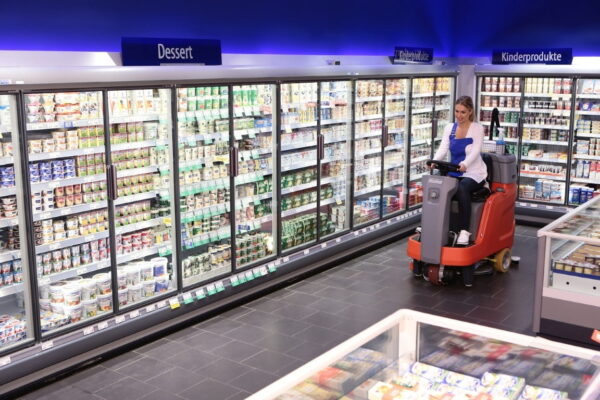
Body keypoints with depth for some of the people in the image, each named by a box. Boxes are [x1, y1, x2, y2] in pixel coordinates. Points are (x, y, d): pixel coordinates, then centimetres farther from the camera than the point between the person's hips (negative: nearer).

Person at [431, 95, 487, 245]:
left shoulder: (477, 128, -3)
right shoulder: (449, 128, 9)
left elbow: (475, 151, -18)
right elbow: (443, 148, -3)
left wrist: (465, 164, -40)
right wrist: (435, 160, -27)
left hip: (474, 174, -4)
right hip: (454, 173, 4)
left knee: (462, 188, -37)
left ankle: (464, 231, -36)